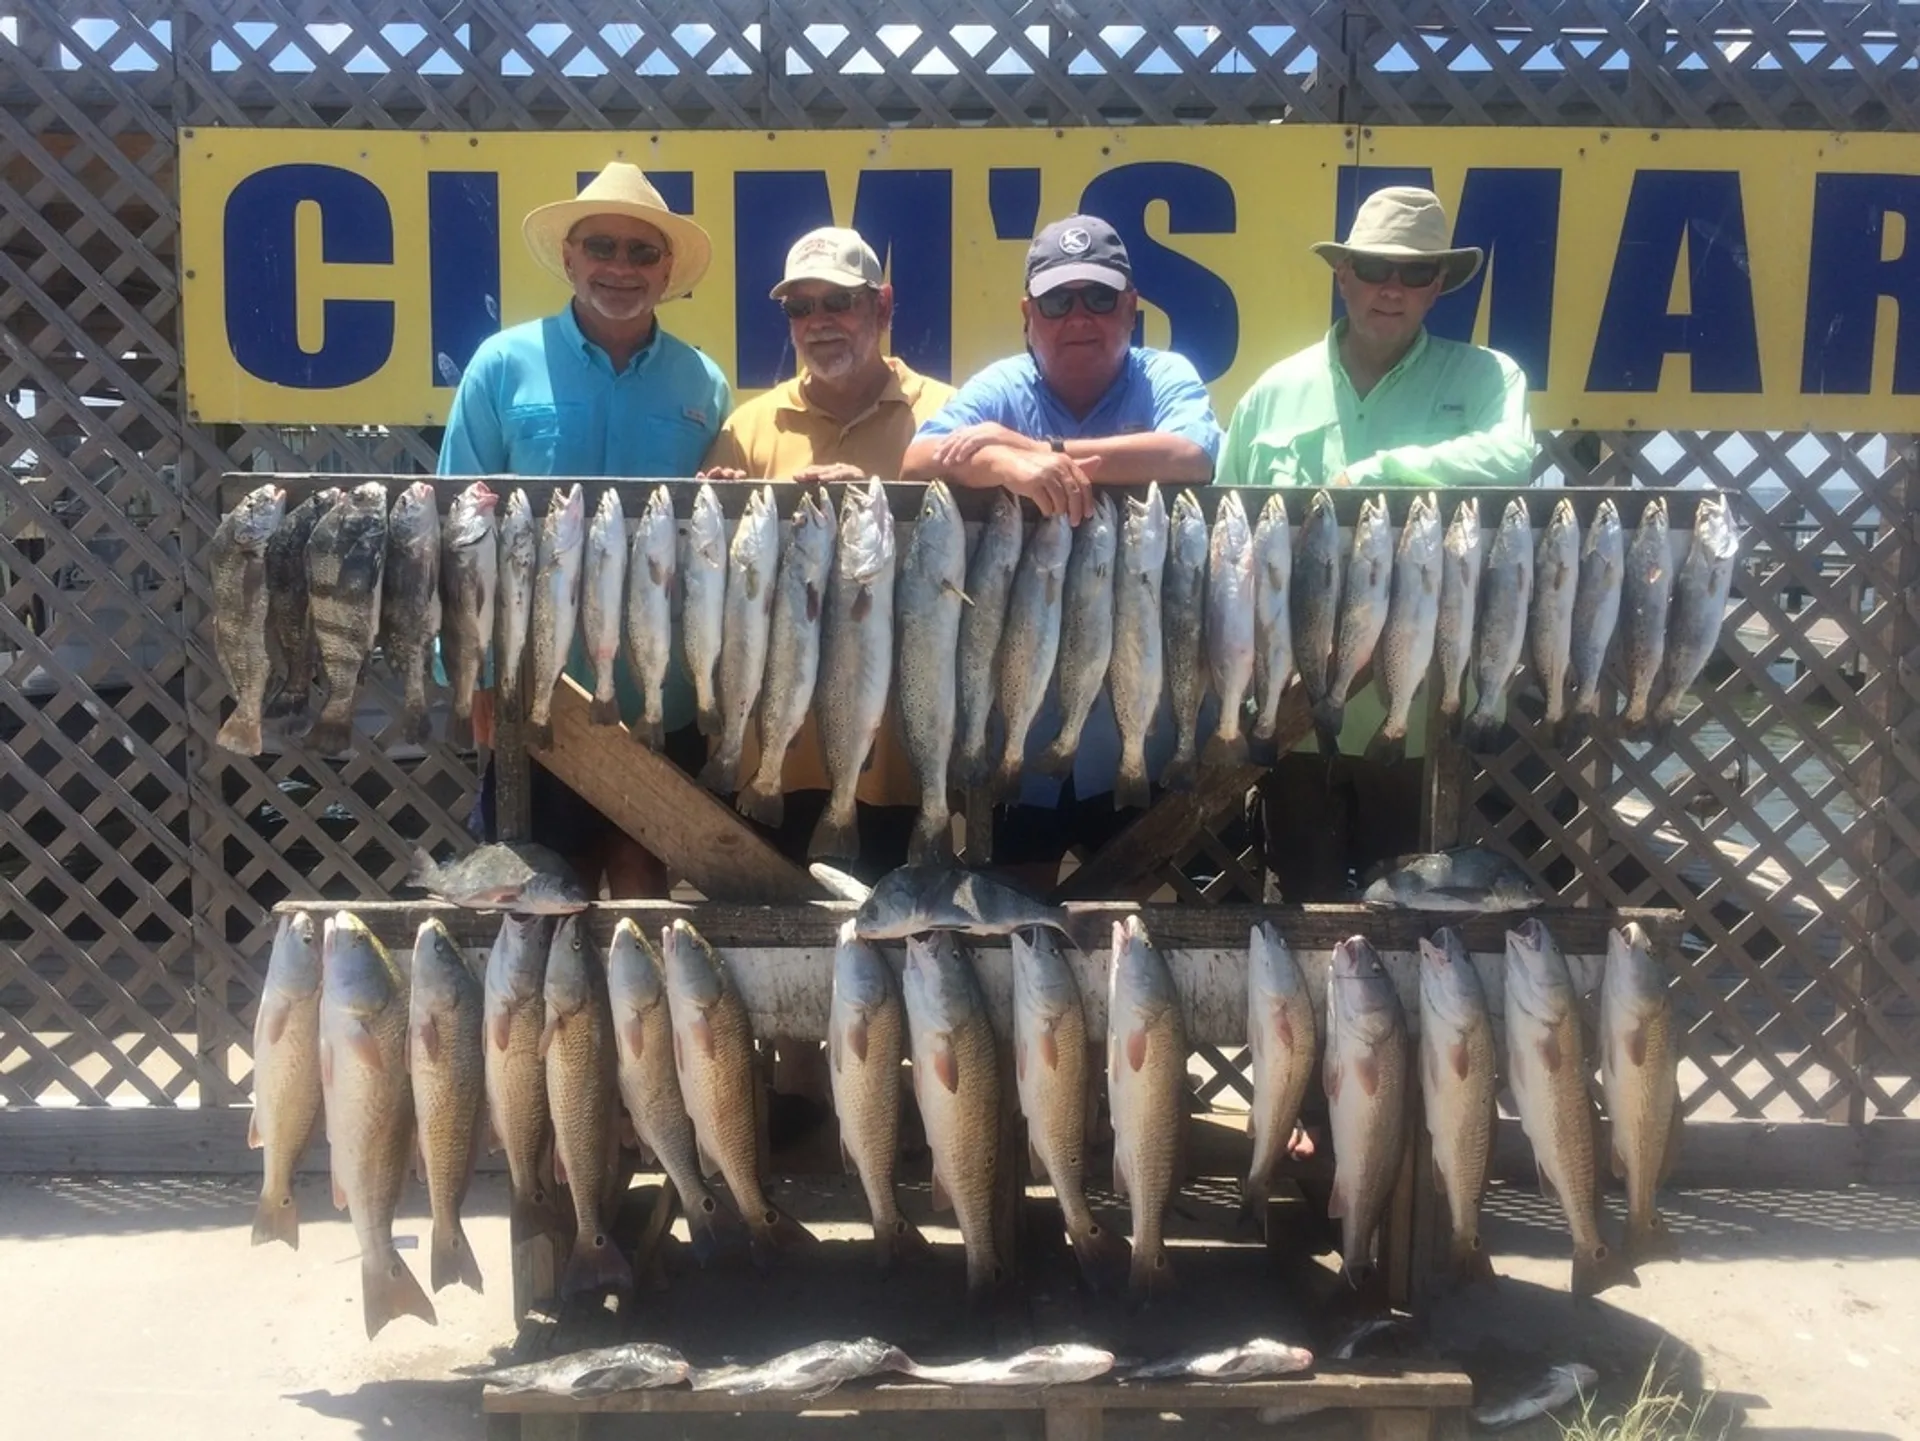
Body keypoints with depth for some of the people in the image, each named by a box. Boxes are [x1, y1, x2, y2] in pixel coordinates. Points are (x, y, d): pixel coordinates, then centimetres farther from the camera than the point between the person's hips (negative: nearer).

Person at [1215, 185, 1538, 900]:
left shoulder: (1484, 377, 1)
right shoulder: (1274, 393, 6)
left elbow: (1511, 461, -22)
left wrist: (1372, 473, -20)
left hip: (1418, 716, -2)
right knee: (1306, 909, 15)